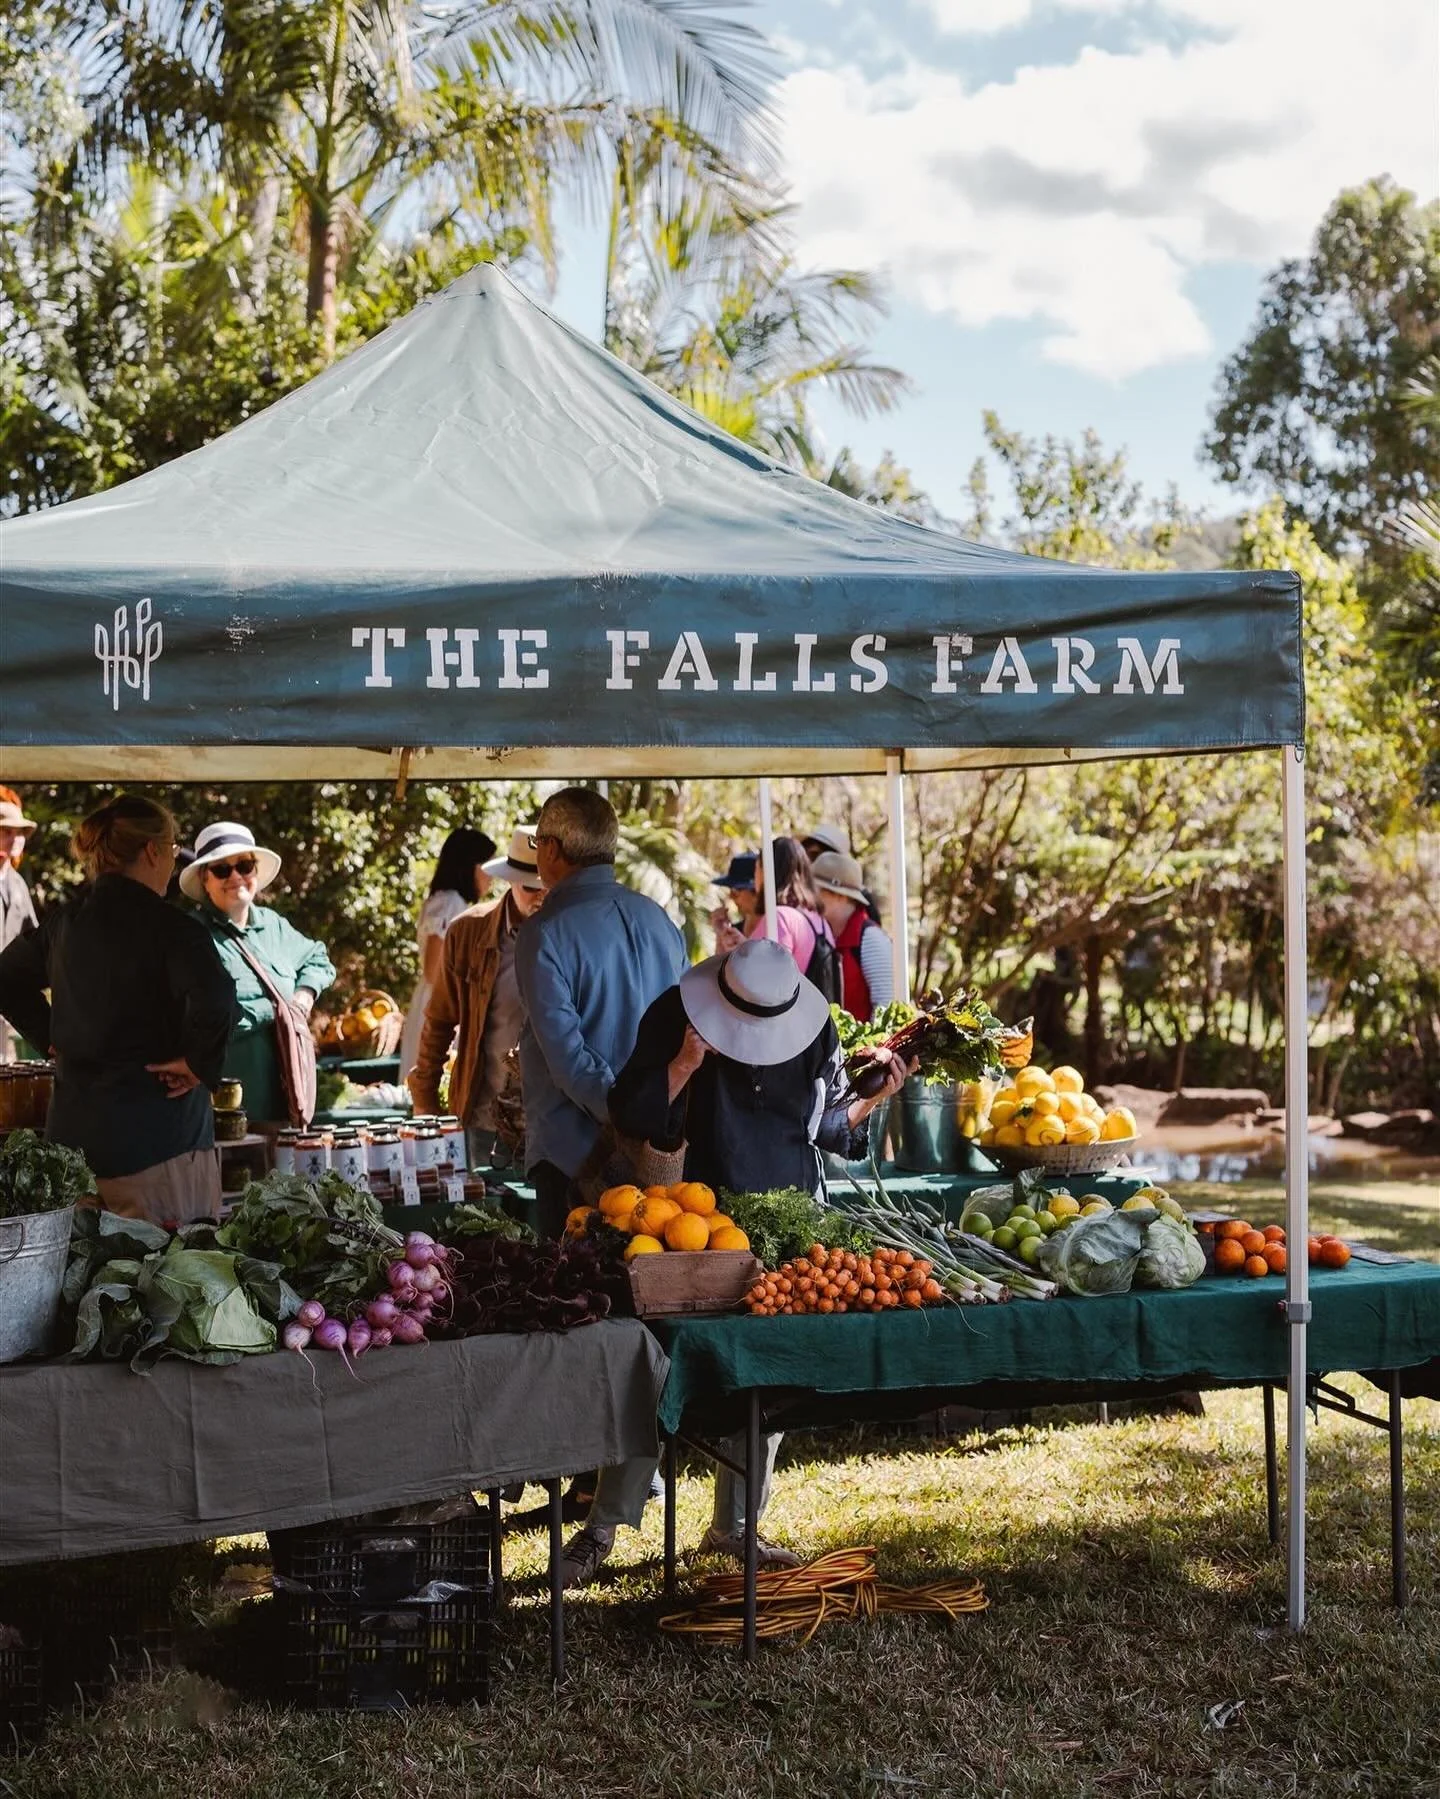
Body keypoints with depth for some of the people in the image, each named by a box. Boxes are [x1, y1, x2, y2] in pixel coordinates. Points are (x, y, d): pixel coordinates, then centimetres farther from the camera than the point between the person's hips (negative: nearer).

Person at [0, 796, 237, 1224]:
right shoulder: (169, 927, -13)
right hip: (158, 1134, -7)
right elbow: (214, 1000, -29)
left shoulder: (63, 920, 8)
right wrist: (200, 1064, -14)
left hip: (71, 1131, 7)